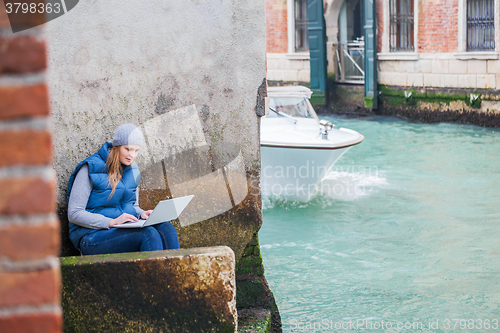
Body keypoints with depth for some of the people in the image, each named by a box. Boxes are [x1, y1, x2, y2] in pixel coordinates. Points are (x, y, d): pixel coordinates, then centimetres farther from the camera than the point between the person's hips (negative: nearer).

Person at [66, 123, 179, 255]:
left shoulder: (132, 170, 13)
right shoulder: (91, 169, -8)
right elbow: (74, 214, -13)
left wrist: (141, 214, 0)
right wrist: (112, 222, -22)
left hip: (126, 230, 7)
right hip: (92, 237, -6)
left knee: (166, 229, -23)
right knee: (148, 234, -32)